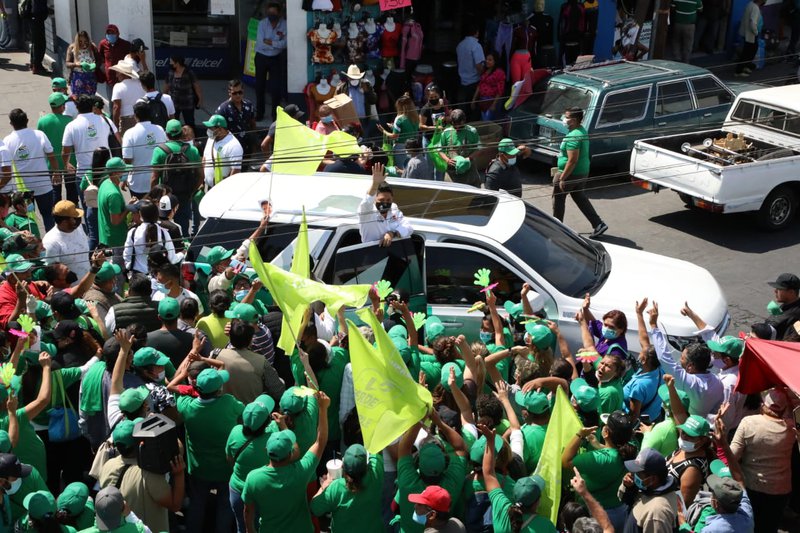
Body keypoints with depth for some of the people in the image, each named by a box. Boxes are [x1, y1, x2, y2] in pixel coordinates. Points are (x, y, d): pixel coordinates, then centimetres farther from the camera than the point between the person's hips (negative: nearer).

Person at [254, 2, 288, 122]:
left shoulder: (284, 24, -11)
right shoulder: (262, 23, -11)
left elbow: (284, 44, -20)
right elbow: (260, 44, -19)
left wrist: (270, 42, -21)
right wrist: (277, 43, -17)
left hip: (276, 58, -1)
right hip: (261, 57, 1)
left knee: (275, 86, -2)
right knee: (260, 86, 9)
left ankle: (275, 114, 11)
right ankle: (259, 113, 23)